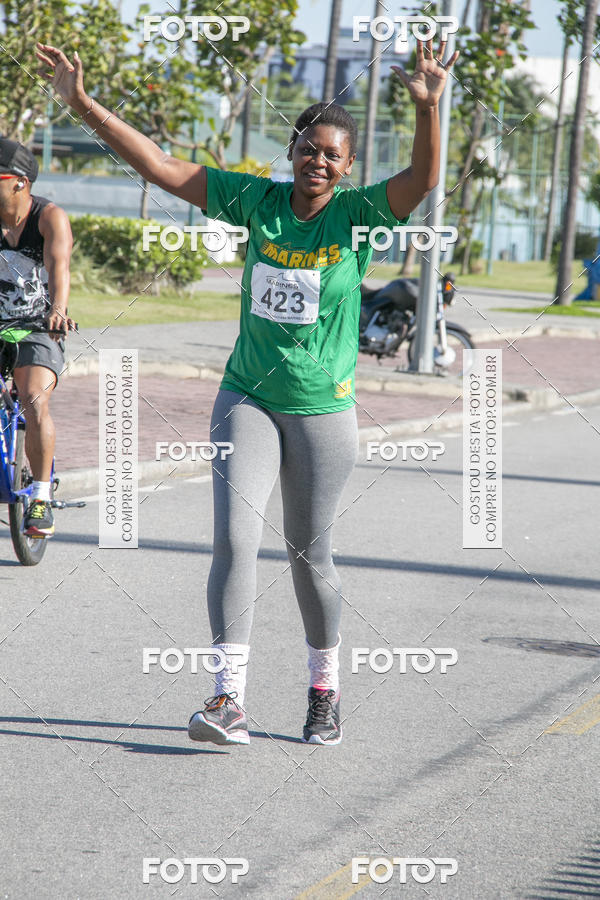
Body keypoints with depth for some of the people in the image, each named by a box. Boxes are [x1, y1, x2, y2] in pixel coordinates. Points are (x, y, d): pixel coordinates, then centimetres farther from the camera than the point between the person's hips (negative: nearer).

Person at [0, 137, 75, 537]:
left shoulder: (50, 217, -11)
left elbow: (58, 266, -27)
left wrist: (58, 310, -47)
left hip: (38, 330, -4)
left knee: (35, 402, -27)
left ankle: (42, 498, -15)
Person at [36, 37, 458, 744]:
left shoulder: (358, 215, -7)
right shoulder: (258, 201, -1)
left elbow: (421, 180, -25)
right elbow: (163, 169, -1)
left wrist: (427, 107, -43)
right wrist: (83, 105, -6)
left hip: (323, 412, -1)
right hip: (247, 400, 1)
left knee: (309, 554, 9)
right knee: (234, 535, -16)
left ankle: (324, 688, 31)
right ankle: (229, 698, -18)